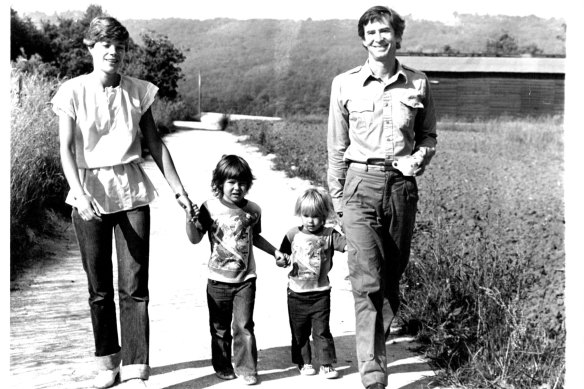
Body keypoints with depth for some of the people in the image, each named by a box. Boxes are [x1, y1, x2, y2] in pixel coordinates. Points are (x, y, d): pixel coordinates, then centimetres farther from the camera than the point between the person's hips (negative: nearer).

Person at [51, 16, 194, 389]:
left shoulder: (138, 91, 3)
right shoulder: (73, 92, -2)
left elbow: (156, 144, 9)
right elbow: (67, 149, -8)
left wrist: (179, 190, 7)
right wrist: (80, 194, -22)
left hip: (131, 193, 1)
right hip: (89, 195, 0)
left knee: (134, 286, -3)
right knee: (99, 288, 9)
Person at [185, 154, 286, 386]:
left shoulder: (253, 210, 0)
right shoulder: (210, 208, -9)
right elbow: (195, 239, -7)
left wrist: (274, 252, 13)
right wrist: (191, 221, -24)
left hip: (245, 279, 1)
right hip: (218, 279, -1)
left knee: (244, 325, -2)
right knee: (220, 327, 13)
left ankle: (246, 370, 9)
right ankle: (222, 366, 29)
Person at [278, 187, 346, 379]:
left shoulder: (330, 235, -6)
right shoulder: (293, 234, 0)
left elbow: (349, 244, -18)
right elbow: (282, 254, 11)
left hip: (320, 293, -2)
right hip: (296, 294, 2)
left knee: (322, 331, 3)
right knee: (299, 332, 12)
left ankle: (326, 364, 14)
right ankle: (304, 362, 27)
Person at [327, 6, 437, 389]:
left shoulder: (418, 83, 5)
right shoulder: (345, 84, 3)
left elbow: (429, 136, 17)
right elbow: (337, 147, 8)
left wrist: (419, 159, -5)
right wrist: (337, 199, 7)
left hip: (402, 185, 2)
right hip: (361, 184, -2)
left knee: (392, 278, 10)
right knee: (367, 281, -10)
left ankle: (376, 348, 29)